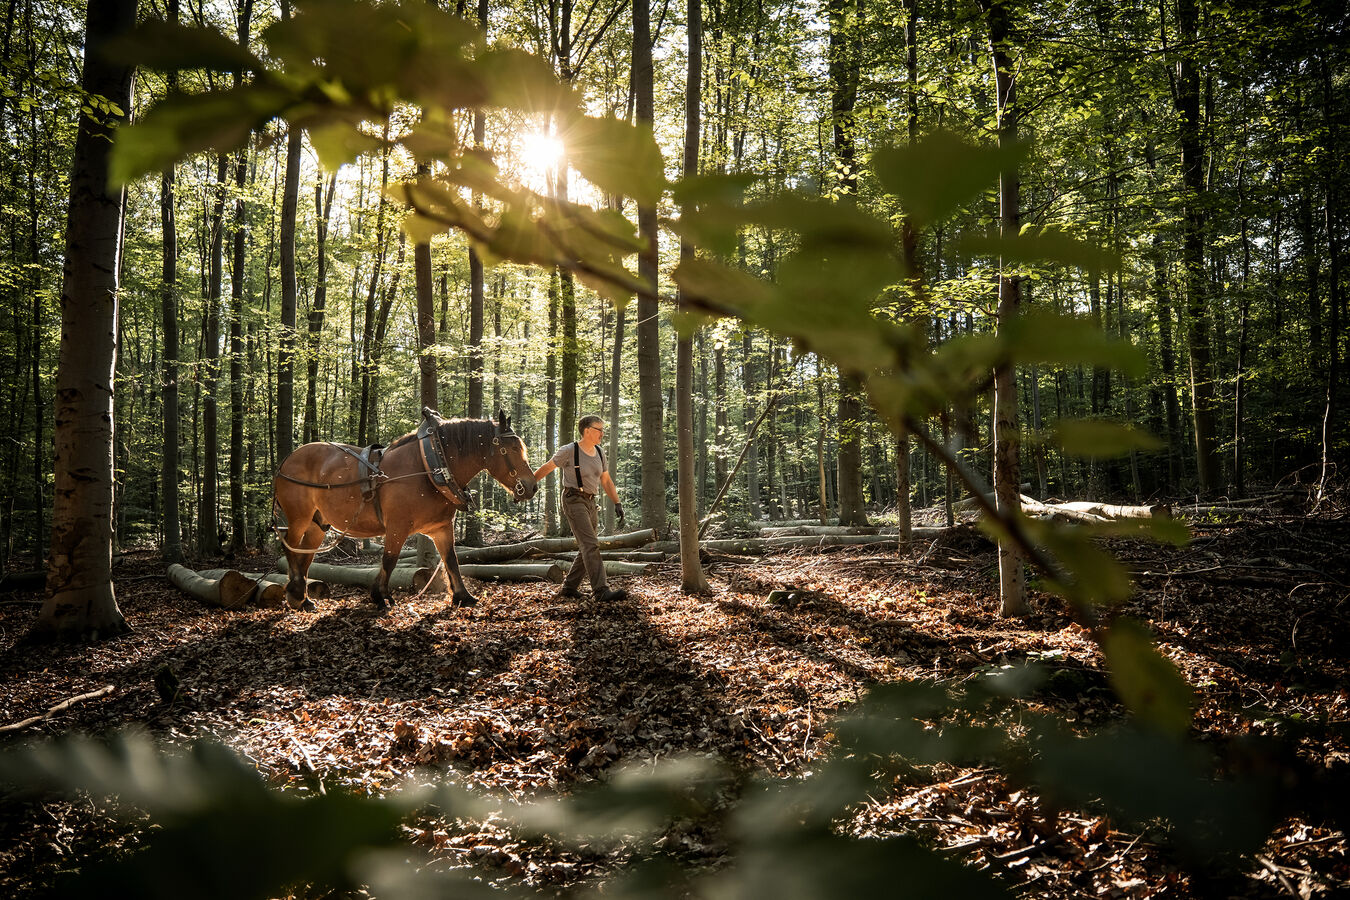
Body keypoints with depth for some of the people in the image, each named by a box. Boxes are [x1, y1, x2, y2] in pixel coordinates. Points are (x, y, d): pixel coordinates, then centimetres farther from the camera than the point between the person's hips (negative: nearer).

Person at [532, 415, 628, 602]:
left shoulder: (600, 453, 11)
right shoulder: (569, 451, -9)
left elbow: (606, 481, 17)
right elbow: (546, 468, 1)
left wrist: (617, 504, 10)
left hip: (591, 503, 8)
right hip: (574, 500, -8)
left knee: (587, 548, 9)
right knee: (590, 545, -18)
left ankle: (569, 587, 22)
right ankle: (602, 591, -24)